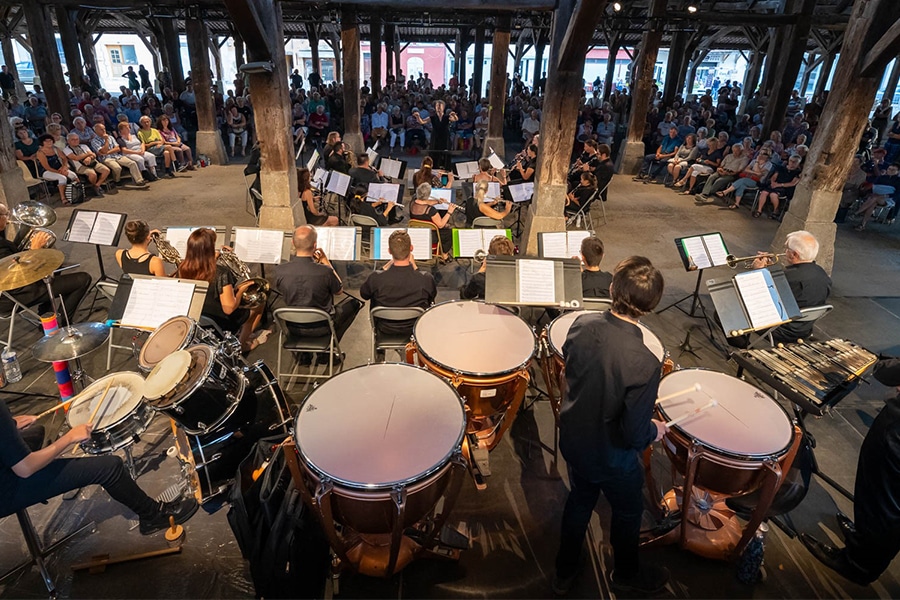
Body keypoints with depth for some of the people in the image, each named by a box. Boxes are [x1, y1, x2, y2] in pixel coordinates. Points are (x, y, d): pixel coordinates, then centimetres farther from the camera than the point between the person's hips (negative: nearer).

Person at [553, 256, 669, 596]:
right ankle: (627, 575, 54)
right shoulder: (645, 364, -34)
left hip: (573, 442, 5)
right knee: (628, 511, 26)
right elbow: (634, 435, -27)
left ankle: (564, 573, 50)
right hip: (610, 457, -4)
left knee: (579, 500, 29)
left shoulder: (582, 325, -19)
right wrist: (655, 430, -5)